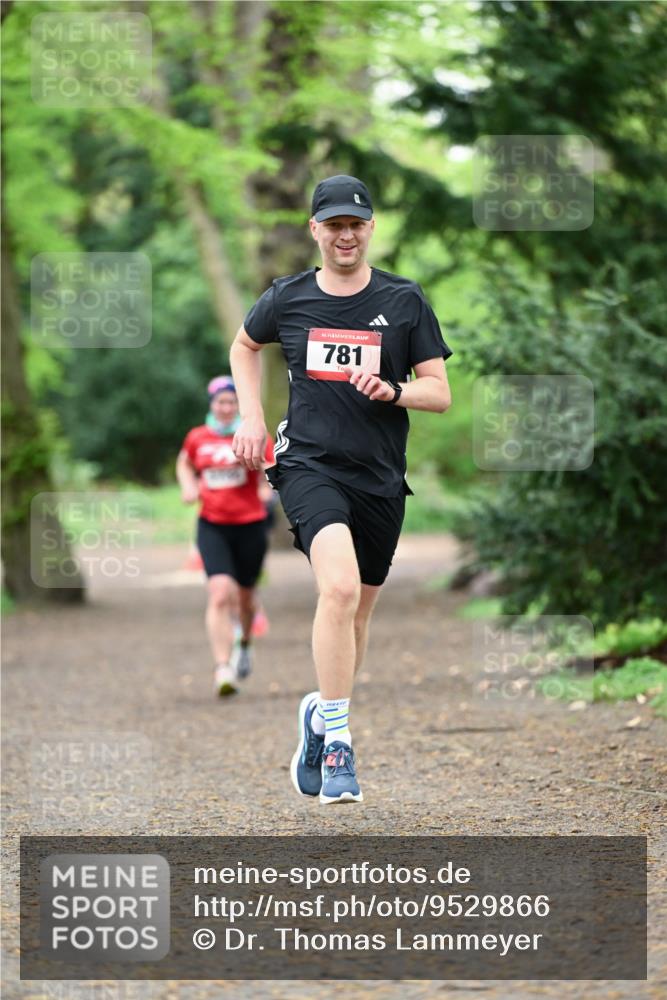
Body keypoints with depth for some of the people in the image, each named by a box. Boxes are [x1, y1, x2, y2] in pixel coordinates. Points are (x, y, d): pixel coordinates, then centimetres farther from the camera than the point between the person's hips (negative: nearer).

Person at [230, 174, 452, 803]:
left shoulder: (404, 300, 3)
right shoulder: (287, 298, 4)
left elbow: (441, 393, 3)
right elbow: (245, 346, 25)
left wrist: (393, 391, -17)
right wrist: (251, 419, 13)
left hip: (380, 479, 2)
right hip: (310, 464, -2)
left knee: (357, 614, 11)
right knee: (340, 588, -26)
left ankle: (320, 712, 38)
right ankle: (336, 743, -24)